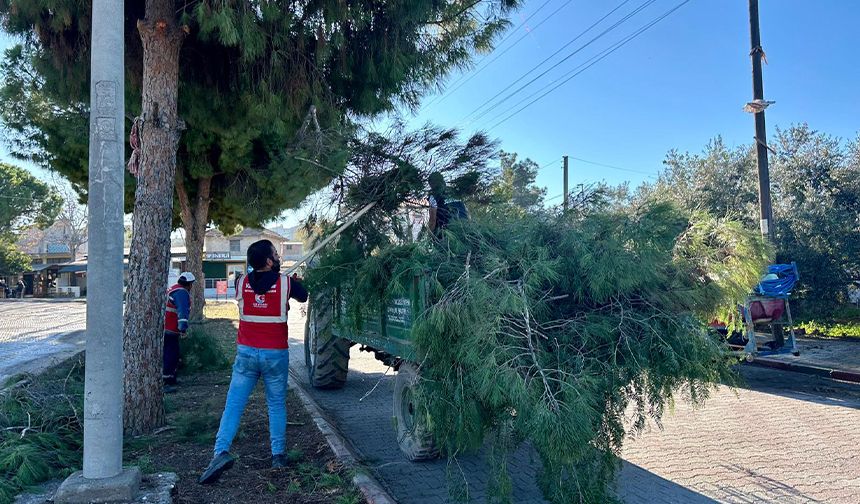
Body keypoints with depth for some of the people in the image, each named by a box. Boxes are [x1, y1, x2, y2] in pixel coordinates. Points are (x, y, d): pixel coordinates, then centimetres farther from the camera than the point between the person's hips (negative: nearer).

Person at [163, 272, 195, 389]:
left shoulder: (174, 289, 17)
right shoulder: (182, 292, -16)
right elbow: (183, 311, -28)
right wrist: (183, 328, -32)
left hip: (169, 330, 10)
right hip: (169, 331, -10)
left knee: (174, 354, 19)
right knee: (169, 356, -10)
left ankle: (171, 379, 30)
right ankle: (163, 383, -10)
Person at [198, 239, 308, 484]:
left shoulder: (241, 282, 0)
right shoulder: (286, 283, -7)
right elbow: (303, 296, 13)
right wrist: (295, 281, 33)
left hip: (246, 353, 1)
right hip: (276, 354, -1)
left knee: (234, 404, 4)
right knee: (277, 405, 14)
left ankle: (221, 451, -10)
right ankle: (278, 455, 18)